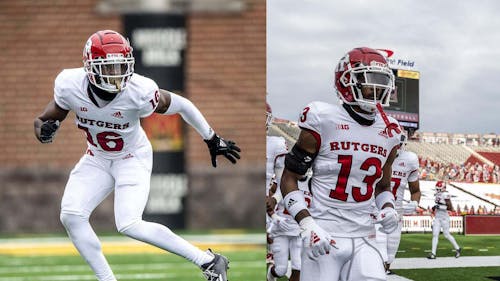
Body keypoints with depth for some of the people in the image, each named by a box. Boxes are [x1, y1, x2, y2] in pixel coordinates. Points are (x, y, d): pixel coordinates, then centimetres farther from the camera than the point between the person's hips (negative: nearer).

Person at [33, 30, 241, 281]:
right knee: (71, 217, -13)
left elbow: (181, 105, -14)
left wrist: (213, 140, -4)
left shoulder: (139, 92, -30)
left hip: (133, 158, -4)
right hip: (96, 159, 4)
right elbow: (45, 121, -8)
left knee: (129, 225, -22)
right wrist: (45, 130, -34)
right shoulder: (70, 85, -22)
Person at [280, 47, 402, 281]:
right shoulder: (323, 122, -5)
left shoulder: (388, 132, 11)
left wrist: (388, 208, 2)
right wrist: (307, 224, -15)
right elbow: (289, 179, -1)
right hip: (325, 237, -4)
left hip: (363, 239, 4)